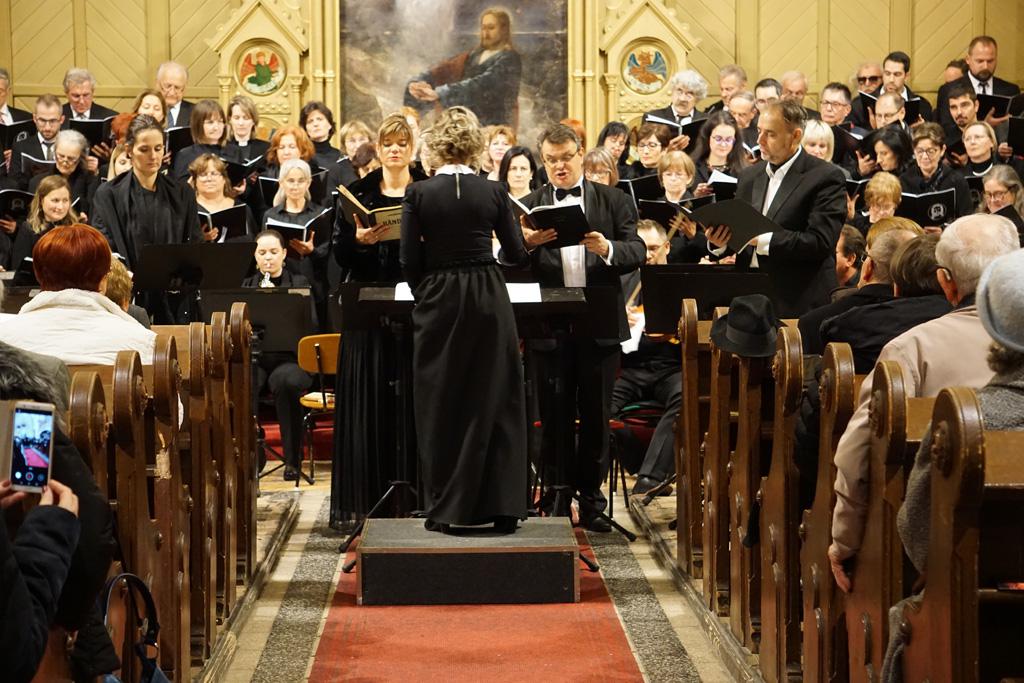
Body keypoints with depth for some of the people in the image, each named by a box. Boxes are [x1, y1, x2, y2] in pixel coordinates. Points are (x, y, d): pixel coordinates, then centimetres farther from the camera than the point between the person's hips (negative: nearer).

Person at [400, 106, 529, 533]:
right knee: (494, 402, 8)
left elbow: (410, 263, -5)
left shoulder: (419, 194, -6)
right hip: (489, 301, 1)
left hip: (438, 303, -1)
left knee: (441, 405, 8)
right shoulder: (493, 193, -3)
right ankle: (501, 505, 8)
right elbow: (516, 254, 3)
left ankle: (446, 509, 10)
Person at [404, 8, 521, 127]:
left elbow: (482, 85, -24)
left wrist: (439, 93, -31)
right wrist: (417, 84, -17)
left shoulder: (509, 59, -9)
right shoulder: (473, 57, 14)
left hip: (496, 128, -7)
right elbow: (445, 69, 3)